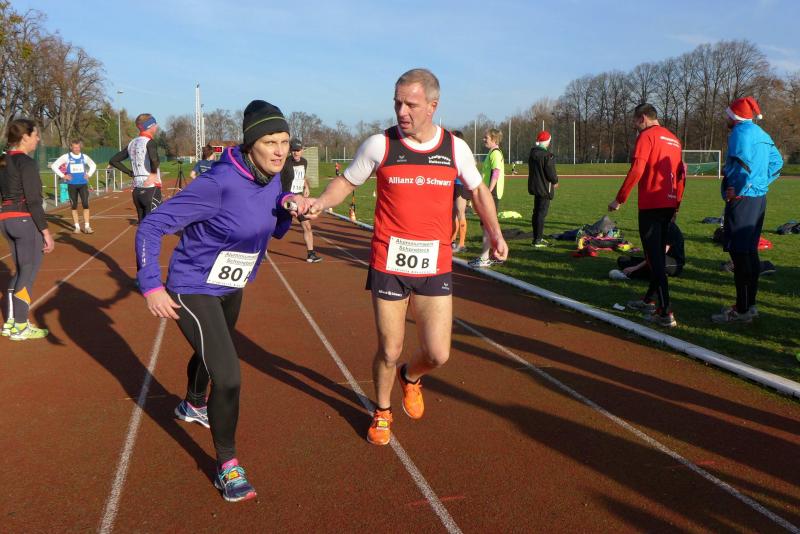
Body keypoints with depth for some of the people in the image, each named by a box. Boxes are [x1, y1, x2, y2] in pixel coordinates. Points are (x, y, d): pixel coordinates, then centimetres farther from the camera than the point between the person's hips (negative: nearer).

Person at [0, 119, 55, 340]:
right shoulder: (27, 163, -13)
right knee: (28, 273, 0)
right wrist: (46, 232, -15)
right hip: (26, 220, -8)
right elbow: (33, 201, -17)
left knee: (20, 271, 18)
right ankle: (20, 327, 6)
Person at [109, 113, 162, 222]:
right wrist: (154, 172, -14)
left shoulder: (132, 143, 14)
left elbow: (113, 160, 19)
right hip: (151, 189, -8)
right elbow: (154, 158, -31)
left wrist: (130, 172, 15)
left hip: (137, 190, 8)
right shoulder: (149, 142, -9)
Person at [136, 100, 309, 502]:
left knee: (210, 354, 30)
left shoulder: (273, 180, -8)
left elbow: (276, 230, 6)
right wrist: (151, 287, -31)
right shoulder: (217, 184, -30)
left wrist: (289, 208, -15)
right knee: (228, 376, -14)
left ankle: (193, 406, 62)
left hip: (231, 289, 8)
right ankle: (226, 466, 8)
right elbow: (152, 227, -25)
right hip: (192, 292, -8)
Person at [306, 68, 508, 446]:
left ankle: (410, 377, 37)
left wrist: (494, 232, 8)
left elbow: (477, 189, 18)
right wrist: (321, 202, -11)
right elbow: (348, 181, 8)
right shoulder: (379, 144, -4)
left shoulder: (455, 148, 1)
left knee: (437, 354, 0)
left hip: (435, 266, 2)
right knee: (389, 352, 5)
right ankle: (382, 412, 35)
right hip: (388, 264, -1)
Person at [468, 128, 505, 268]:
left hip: (491, 194, -10)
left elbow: (496, 173, -20)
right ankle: (496, 255, 21)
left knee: (487, 226, -10)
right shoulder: (493, 153, 19)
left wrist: (488, 193, -22)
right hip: (490, 194, 10)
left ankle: (484, 258, -8)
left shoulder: (495, 153, -12)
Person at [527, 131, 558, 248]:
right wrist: (555, 181, 1)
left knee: (536, 212, 15)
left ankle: (537, 237, 24)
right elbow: (551, 173, -19)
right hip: (544, 188, -9)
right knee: (541, 213, -4)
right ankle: (537, 240, -3)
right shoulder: (547, 155, -19)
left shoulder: (532, 153, 8)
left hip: (534, 185, 9)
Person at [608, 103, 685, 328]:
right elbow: (681, 174, 18)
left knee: (654, 257, -8)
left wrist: (620, 199, -15)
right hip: (669, 205, 9)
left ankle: (665, 313, -11)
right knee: (658, 253, 18)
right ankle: (649, 300, 31)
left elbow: (636, 170, -18)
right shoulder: (673, 139, 18)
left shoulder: (647, 136, -7)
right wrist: (676, 205, 22)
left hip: (651, 205, -9)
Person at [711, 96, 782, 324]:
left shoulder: (740, 132, -11)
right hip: (759, 198, 10)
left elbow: (745, 163, -24)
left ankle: (742, 310, -5)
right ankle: (750, 305, 23)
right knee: (750, 252, 15)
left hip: (742, 200, -10)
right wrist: (761, 184, 16)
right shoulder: (762, 134, 17)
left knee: (740, 254, -7)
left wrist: (737, 190, -16)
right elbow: (777, 162, 20)